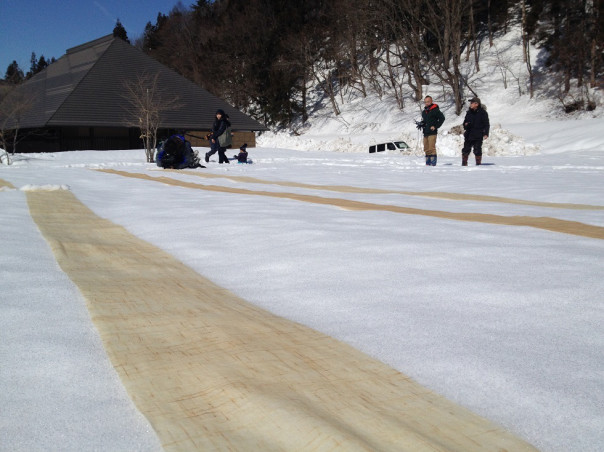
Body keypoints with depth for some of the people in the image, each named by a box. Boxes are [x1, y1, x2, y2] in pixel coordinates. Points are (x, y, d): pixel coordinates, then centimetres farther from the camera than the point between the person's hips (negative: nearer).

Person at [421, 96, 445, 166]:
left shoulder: (435, 110, -4)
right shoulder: (424, 112, 18)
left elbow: (442, 118, -6)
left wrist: (435, 126, -10)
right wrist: (421, 123, 8)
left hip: (432, 133, -8)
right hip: (425, 133, 8)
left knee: (431, 148, -12)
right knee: (426, 149, 8)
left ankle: (433, 163, -12)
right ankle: (428, 163, 13)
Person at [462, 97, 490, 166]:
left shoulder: (483, 112, -4)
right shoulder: (469, 112, 11)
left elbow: (486, 124, -4)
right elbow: (465, 121, 21)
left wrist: (486, 133, -14)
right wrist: (465, 125, -3)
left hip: (478, 136, -5)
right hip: (468, 135, 5)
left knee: (477, 150, -2)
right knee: (465, 150, 5)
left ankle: (478, 164, 8)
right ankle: (464, 164, 15)